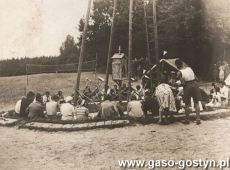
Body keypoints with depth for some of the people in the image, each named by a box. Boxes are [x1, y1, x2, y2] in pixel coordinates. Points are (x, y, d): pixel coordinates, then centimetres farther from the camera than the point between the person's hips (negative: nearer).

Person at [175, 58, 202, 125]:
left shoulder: (179, 73, -8)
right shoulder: (189, 68, 7)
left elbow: (183, 83, -14)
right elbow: (195, 77, 5)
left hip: (187, 86, -4)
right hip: (195, 84, 4)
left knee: (187, 104, 11)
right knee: (196, 103, 10)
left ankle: (187, 119, 19)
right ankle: (198, 119, 7)